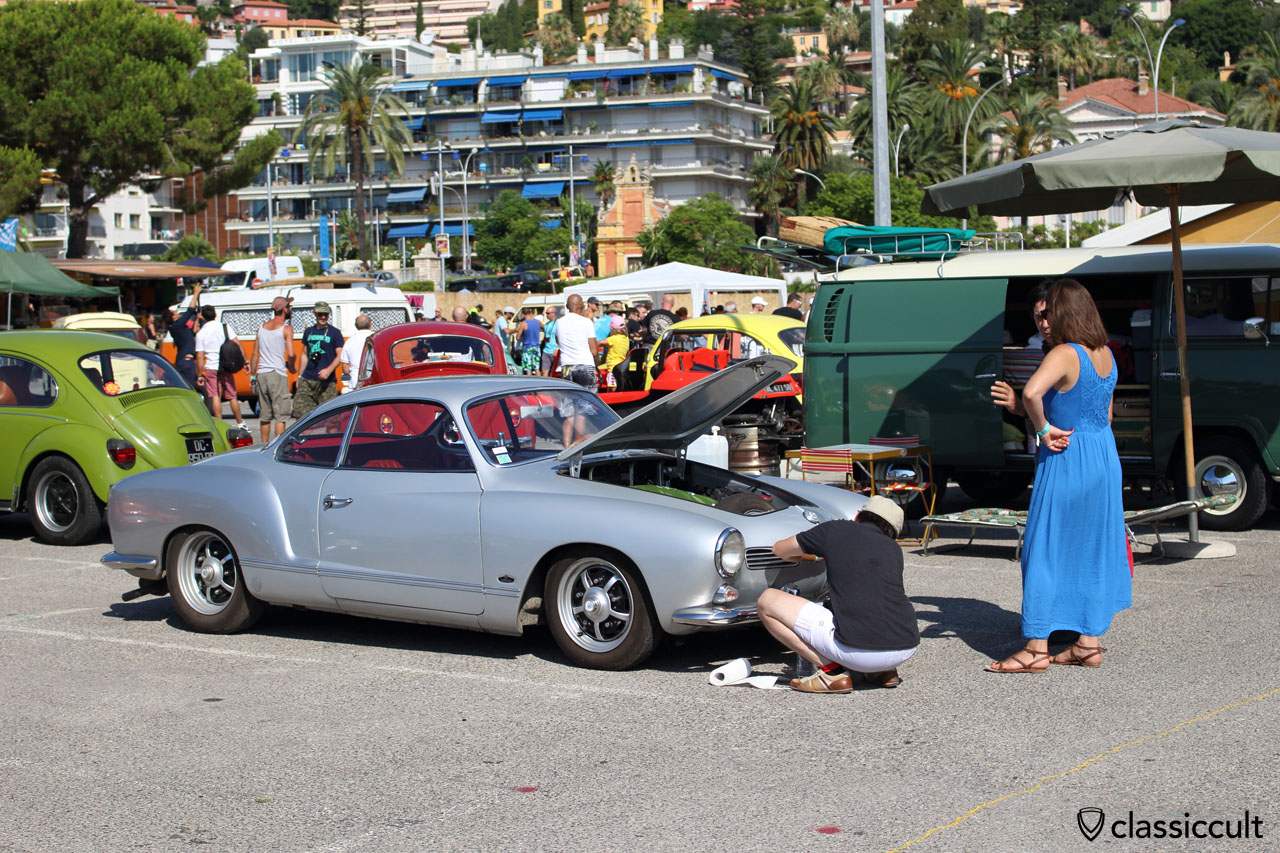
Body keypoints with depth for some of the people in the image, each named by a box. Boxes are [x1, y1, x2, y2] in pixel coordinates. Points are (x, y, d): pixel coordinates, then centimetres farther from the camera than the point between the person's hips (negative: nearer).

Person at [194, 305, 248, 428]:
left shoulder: (200, 333, -1)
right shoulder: (225, 327, 3)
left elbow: (199, 356, -4)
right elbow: (237, 344, -3)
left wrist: (200, 374, 1)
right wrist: (245, 362, 0)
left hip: (211, 368, -2)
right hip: (226, 367, 2)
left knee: (215, 396, -1)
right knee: (232, 397, 9)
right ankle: (240, 424, 14)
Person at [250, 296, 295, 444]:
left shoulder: (262, 327, 12)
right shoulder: (286, 329, -6)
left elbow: (255, 353, 13)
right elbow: (291, 354, -15)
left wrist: (252, 374, 18)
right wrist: (291, 368, 5)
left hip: (262, 374, 6)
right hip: (278, 374, -6)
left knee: (265, 415, 13)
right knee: (280, 415, -3)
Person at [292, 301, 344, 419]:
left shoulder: (334, 333, 2)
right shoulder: (309, 332, 15)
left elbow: (340, 356, -3)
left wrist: (329, 370, -20)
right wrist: (300, 376, 18)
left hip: (327, 382, -4)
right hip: (307, 380, 4)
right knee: (299, 408, -7)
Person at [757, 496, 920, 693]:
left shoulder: (835, 530, 9)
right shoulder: (894, 549, 18)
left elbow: (779, 549, 24)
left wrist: (806, 557, 47)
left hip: (859, 652, -6)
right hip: (907, 649, 6)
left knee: (767, 600, 6)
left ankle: (831, 671, 0)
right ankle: (885, 671, 18)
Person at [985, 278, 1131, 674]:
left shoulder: (1064, 355, -18)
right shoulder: (1105, 354, 8)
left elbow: (1031, 392, -37)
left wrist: (1043, 429, -22)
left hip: (1066, 460, -8)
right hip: (1104, 456, 8)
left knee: (1045, 550, -1)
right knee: (1094, 548, 13)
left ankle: (1037, 648, 1)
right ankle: (1089, 643, 18)